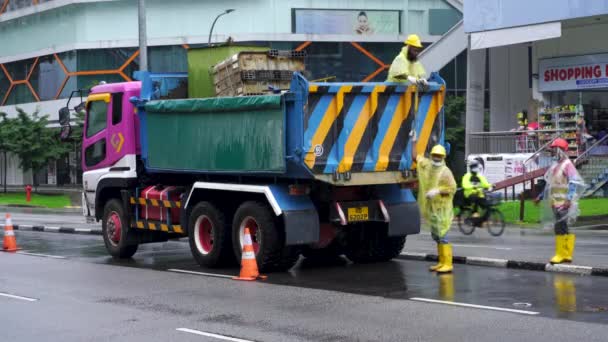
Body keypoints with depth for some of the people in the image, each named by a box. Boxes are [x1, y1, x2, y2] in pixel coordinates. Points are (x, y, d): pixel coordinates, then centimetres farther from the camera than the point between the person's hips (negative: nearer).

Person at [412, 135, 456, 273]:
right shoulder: (427, 165, 9)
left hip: (442, 208, -8)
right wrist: (414, 141, 15)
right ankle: (442, 262, 22)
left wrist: (437, 191, -23)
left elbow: (452, 188, -14)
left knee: (442, 235, -11)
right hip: (431, 207, 8)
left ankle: (447, 264, -9)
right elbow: (414, 157, 19)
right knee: (436, 235, 13)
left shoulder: (445, 171, -11)